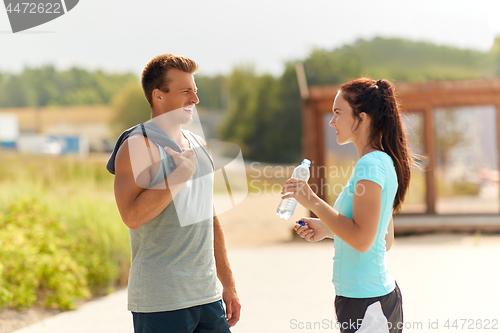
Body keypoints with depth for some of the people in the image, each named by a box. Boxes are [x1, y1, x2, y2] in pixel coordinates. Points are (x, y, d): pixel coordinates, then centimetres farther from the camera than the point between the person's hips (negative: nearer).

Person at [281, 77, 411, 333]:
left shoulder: (370, 166, -16)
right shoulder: (383, 163, 14)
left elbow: (362, 239, -23)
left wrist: (312, 201, -19)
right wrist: (327, 230, 14)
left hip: (366, 303, -10)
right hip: (382, 294, 10)